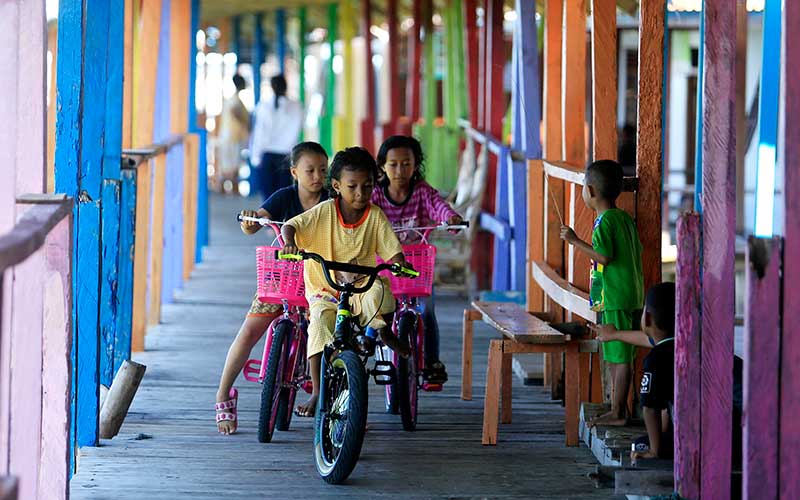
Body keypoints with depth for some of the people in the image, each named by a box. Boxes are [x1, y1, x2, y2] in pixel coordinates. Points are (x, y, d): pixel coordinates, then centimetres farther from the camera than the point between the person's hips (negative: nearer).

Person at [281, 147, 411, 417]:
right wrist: (290, 242, -32)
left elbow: (393, 252, -5)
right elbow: (290, 226, -8)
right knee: (320, 322, -30)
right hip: (324, 290, 0)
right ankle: (317, 392, -22)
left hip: (362, 286, 0)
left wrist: (401, 265, -29)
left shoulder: (375, 216, -2)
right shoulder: (325, 212, -4)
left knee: (378, 292, -34)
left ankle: (384, 331, 1)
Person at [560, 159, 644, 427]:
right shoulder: (626, 218, 13)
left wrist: (576, 241, -13)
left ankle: (617, 412, -3)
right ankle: (618, 408, 20)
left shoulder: (604, 221, -13)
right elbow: (637, 252, 19)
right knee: (618, 356, 15)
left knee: (620, 357, -6)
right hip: (633, 295, 9)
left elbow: (604, 256, -21)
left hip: (614, 298, -9)